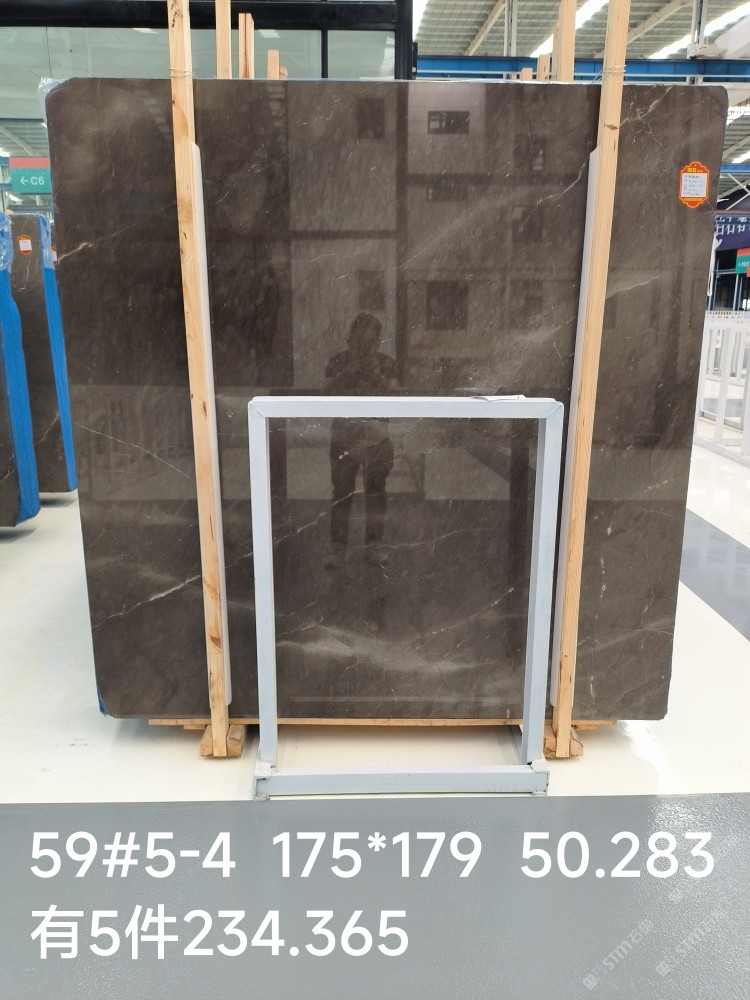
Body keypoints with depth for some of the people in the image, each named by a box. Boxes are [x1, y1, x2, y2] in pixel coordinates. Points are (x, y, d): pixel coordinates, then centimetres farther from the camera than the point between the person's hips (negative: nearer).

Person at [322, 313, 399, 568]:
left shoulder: (386, 363, 8)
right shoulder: (338, 361, 7)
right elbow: (327, 389, -5)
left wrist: (376, 373, -14)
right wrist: (350, 370, -14)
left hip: (376, 434, 1)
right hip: (344, 432, -1)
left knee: (376, 489, 5)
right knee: (341, 490, -2)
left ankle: (374, 545, 15)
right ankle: (337, 547, 3)